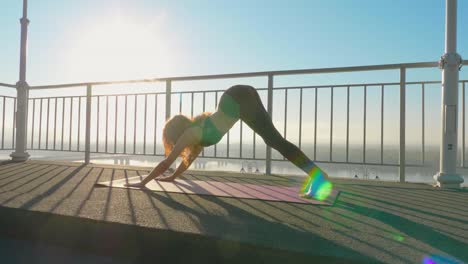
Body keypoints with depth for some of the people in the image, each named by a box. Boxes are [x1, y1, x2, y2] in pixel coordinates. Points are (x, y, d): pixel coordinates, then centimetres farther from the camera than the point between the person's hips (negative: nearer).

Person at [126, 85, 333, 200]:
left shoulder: (189, 134, -2)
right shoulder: (197, 133, 20)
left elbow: (166, 162, 0)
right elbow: (190, 157, 35)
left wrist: (143, 182, 7)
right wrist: (172, 177, 43)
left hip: (239, 98, -7)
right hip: (240, 98, 7)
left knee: (274, 139, -12)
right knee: (273, 140, 7)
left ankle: (316, 174, -15)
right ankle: (312, 175, 6)